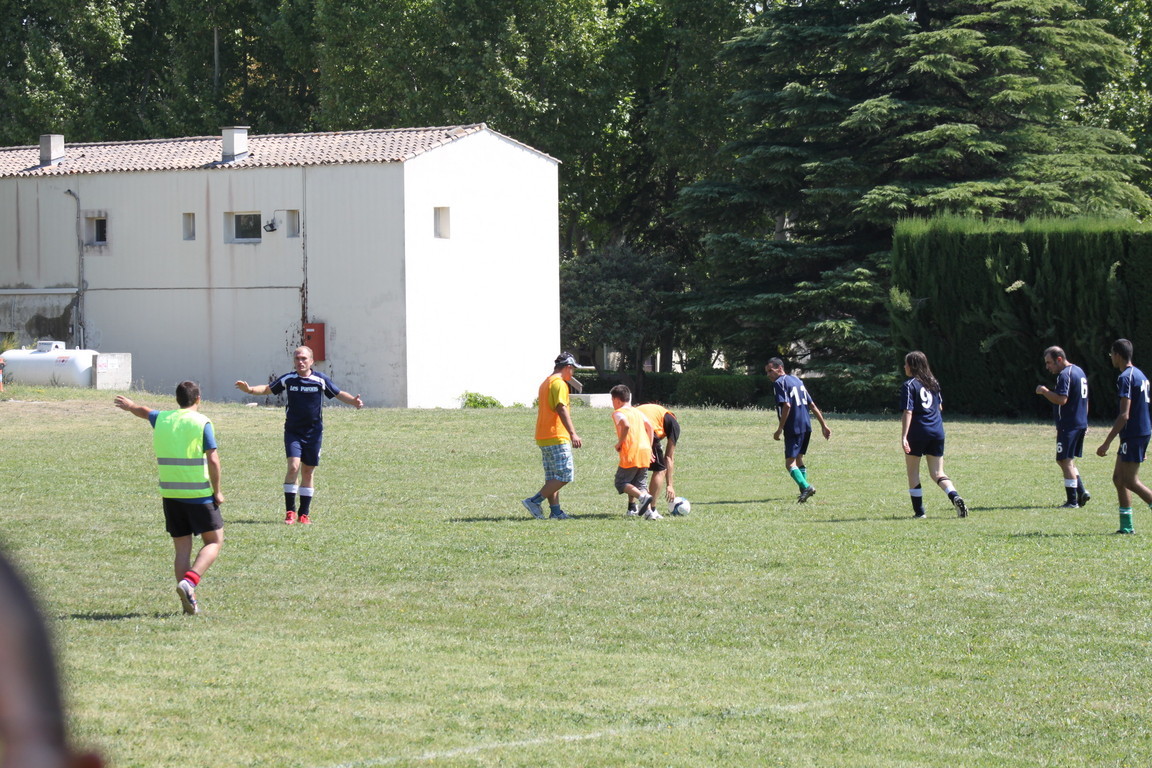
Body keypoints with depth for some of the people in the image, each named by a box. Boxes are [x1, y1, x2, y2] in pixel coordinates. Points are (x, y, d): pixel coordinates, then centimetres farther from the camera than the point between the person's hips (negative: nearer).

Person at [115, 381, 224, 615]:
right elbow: (213, 459, -12)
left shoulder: (161, 419, 9)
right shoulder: (202, 423, -6)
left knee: (182, 548, 10)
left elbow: (144, 411, 32)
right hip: (199, 494, -5)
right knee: (214, 542, 4)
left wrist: (129, 405, 54)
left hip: (170, 494, 5)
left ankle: (188, 602, 5)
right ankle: (189, 582, -18)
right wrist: (217, 491, -4)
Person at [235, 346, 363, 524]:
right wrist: (250, 390, -4)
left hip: (313, 433, 1)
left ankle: (304, 513, 16)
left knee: (308, 472, 6)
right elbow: (268, 389, 12)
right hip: (293, 432, -1)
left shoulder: (320, 380, -2)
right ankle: (290, 511, -11)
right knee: (293, 466, -17)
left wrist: (353, 401, -12)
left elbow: (339, 394, 7)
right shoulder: (288, 379, 0)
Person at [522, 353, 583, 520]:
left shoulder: (545, 383, 20)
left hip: (543, 437, 10)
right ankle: (534, 501, -12)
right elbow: (561, 409, -21)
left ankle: (555, 511, 9)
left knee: (552, 477, 11)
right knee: (565, 476, -9)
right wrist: (572, 433, -28)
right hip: (556, 437, -10)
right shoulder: (559, 383, -10)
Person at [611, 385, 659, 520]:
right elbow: (650, 427, 14)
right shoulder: (637, 411, 20)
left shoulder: (618, 413, -1)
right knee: (641, 484, 13)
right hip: (645, 451, 7)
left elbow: (626, 425, -20)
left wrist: (619, 443, -8)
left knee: (621, 482, 2)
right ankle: (649, 511, -6)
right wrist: (649, 448, 18)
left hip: (631, 453, -7)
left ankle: (643, 497, -23)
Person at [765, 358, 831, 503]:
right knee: (798, 459, 20)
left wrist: (780, 429, -16)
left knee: (790, 463, -9)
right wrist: (824, 425, 20)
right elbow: (812, 405, 19)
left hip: (793, 428, -8)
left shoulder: (779, 383, -7)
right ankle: (804, 491, 19)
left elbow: (786, 405, -19)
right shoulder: (797, 380, 19)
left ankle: (806, 487, -27)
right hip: (806, 426, 8)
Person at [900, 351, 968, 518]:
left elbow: (908, 412, -17)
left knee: (913, 471, 10)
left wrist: (904, 437, -21)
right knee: (937, 473, 8)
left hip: (917, 432, -6)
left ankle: (919, 511, 8)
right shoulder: (933, 383, 10)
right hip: (937, 432, 6)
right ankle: (955, 497, -17)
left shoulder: (909, 386, -9)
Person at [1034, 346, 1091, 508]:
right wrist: (1085, 423, 27)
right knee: (1067, 461, 17)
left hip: (1068, 426, -10)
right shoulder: (1079, 371, 17)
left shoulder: (1065, 375, -15)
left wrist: (1044, 391, -13)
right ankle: (1081, 491, 8)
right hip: (1081, 424, 10)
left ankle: (1072, 501, -3)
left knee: (1065, 461, -4)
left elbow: (1062, 399, -26)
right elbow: (1085, 401, 23)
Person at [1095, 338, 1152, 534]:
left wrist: (1106, 443, -20)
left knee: (1130, 481, -7)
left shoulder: (1125, 378, -16)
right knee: (1119, 478, 11)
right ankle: (1126, 525, 10)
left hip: (1133, 435, -10)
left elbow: (1124, 415, -21)